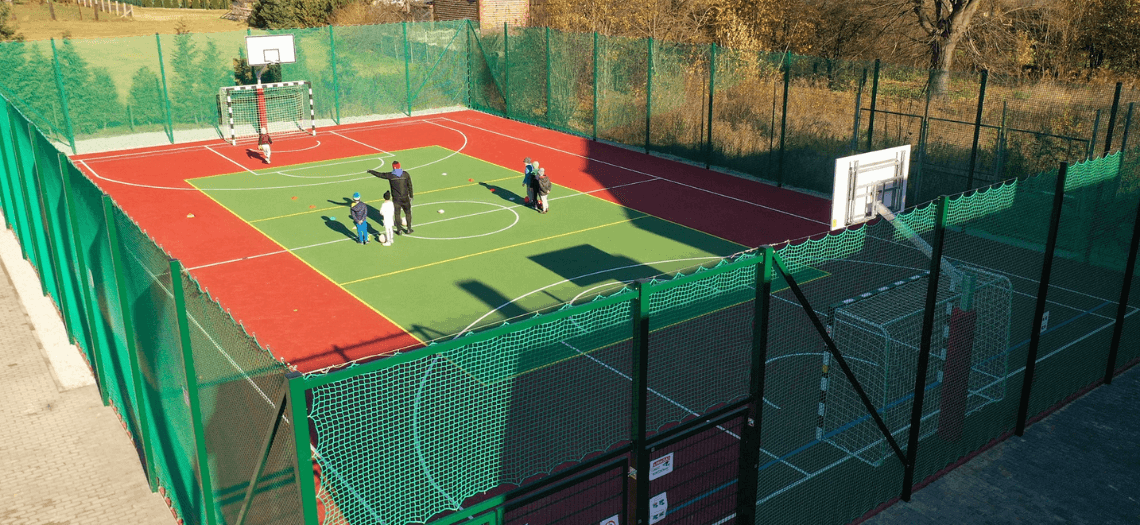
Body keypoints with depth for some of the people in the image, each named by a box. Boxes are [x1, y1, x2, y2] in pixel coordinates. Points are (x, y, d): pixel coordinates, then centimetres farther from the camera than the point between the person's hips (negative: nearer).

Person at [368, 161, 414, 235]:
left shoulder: (390, 175, -9)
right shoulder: (406, 174, -5)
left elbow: (379, 174, 5)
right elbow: (410, 185, 0)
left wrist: (370, 171, 22)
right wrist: (411, 195, 11)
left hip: (396, 199, -1)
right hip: (405, 198, 1)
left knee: (397, 214, 10)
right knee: (408, 213, 15)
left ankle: (399, 231, 16)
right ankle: (409, 229, 21)